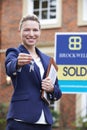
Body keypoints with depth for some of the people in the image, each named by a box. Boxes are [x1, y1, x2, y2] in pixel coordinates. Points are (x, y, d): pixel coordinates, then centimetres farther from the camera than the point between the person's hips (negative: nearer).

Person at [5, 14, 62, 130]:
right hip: (21, 120, -5)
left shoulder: (47, 60, 17)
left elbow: (58, 94, 19)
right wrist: (18, 63, -43)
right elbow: (10, 68, -21)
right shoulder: (14, 53, 3)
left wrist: (52, 89, -4)